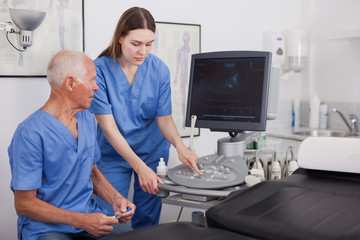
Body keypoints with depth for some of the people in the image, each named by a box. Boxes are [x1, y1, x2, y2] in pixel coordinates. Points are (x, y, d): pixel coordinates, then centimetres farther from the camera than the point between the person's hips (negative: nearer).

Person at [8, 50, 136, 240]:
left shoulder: (87, 119, 7)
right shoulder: (29, 134, -18)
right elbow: (24, 203, -15)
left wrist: (115, 199, -1)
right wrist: (82, 221, -21)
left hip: (89, 215, 5)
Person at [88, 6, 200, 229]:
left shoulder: (159, 69, -9)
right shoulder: (100, 69, -18)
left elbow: (164, 118, -6)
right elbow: (108, 127, -21)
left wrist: (179, 145, -28)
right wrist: (139, 167, -31)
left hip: (153, 151, 2)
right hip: (114, 154, -2)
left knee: (147, 220, 11)